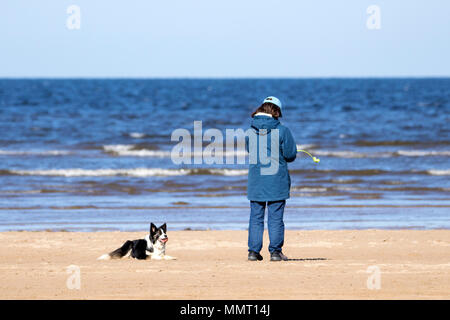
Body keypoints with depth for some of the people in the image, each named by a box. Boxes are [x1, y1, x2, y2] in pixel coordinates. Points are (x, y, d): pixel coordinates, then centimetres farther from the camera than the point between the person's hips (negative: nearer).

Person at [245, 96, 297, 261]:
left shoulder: (250, 131, 1)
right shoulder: (282, 130, -9)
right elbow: (291, 155, -5)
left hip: (256, 181, 3)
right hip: (277, 180, -3)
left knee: (256, 217, 9)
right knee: (275, 217, 3)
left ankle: (253, 251, 8)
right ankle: (275, 251, 3)